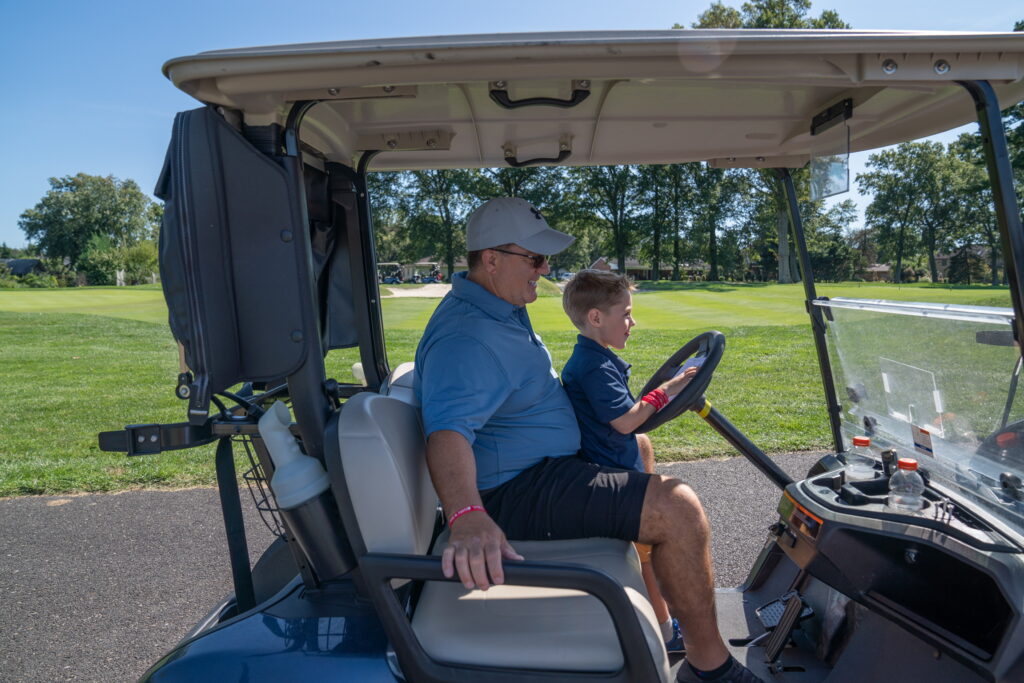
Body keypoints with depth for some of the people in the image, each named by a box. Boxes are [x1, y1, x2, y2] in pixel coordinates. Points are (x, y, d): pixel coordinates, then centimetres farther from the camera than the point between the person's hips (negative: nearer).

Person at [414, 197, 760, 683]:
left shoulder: (500, 309, 11)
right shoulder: (466, 337, -25)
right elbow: (448, 428, -40)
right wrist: (466, 515, -56)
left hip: (535, 466, 12)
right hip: (516, 492, -12)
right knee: (677, 507, -21)